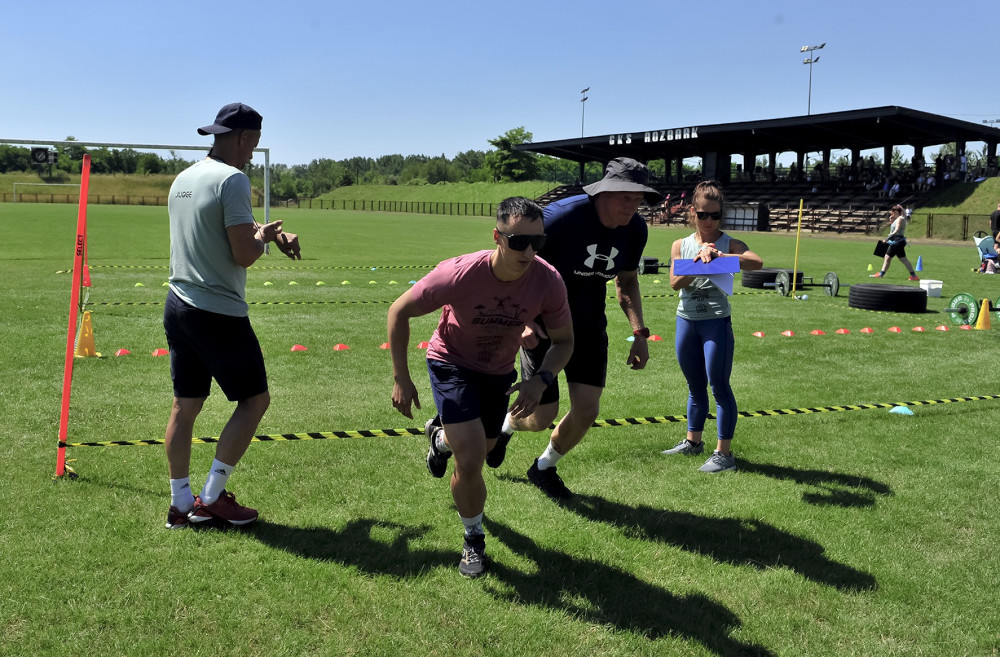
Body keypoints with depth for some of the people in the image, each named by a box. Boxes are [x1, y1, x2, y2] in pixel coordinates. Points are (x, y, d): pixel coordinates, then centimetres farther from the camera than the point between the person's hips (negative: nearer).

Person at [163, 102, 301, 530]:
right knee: (255, 399, 6)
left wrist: (271, 233, 16)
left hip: (178, 306, 9)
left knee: (185, 406, 13)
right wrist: (264, 236, 2)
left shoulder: (183, 179, 12)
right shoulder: (233, 180, -15)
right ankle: (211, 497, 8)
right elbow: (244, 254, -18)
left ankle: (180, 504, 21)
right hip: (218, 314, -8)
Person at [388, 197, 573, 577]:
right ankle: (474, 540, 10)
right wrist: (401, 379, -19)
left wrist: (541, 380, -29)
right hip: (451, 364, -4)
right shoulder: (459, 274, -35)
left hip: (499, 371, 4)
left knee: (480, 450, 23)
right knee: (471, 459, -18)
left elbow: (564, 339, -10)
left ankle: (440, 437, 61)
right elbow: (399, 311, -20)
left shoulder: (548, 281, -28)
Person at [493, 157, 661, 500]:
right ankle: (508, 423, 37)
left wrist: (639, 333, 0)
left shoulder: (635, 229, -7)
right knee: (542, 418, -3)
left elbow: (627, 280, 11)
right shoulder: (562, 216, -26)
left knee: (587, 411, -1)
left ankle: (544, 468, 29)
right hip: (542, 325, -5)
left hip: (588, 327, 5)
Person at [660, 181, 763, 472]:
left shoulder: (729, 244, -5)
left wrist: (718, 256, -37)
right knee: (695, 387, 18)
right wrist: (697, 263, -25)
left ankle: (724, 453, 4)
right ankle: (693, 441, 33)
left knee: (719, 387, -3)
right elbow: (675, 282, -9)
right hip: (686, 321, 4)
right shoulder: (681, 245, 5)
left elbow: (757, 262, -25)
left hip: (717, 321, -4)